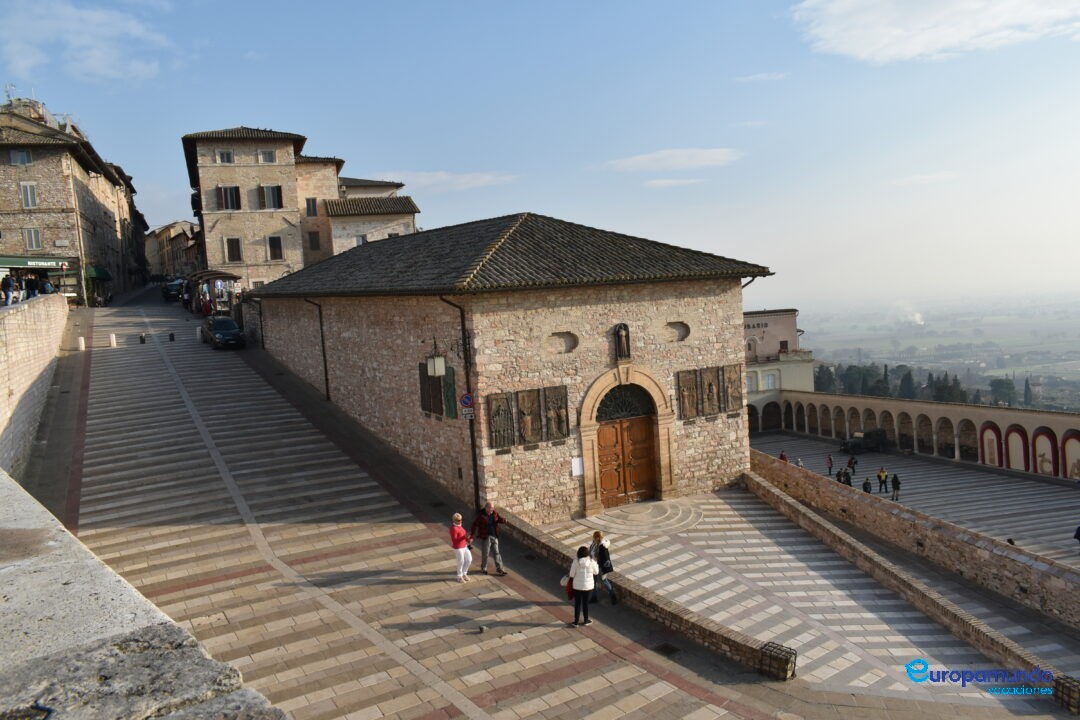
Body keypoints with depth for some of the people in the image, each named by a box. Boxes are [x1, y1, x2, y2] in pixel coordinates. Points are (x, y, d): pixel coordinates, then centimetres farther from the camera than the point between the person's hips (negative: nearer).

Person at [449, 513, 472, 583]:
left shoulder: (459, 526, 6)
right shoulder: (454, 528, -23)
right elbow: (454, 540, -26)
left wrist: (468, 539, 4)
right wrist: (464, 537, -33)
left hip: (464, 546, 9)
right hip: (458, 548, -9)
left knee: (469, 559, 12)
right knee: (461, 562, 5)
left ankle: (464, 573, 32)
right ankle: (459, 577, 26)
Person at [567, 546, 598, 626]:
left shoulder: (576, 561, -15)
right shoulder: (591, 561, -14)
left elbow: (572, 573, -11)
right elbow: (596, 572, 1)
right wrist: (595, 563, 14)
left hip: (577, 586, 0)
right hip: (588, 586, 0)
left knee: (577, 603, 13)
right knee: (586, 603, 16)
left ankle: (576, 621, 20)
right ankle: (586, 620, 29)